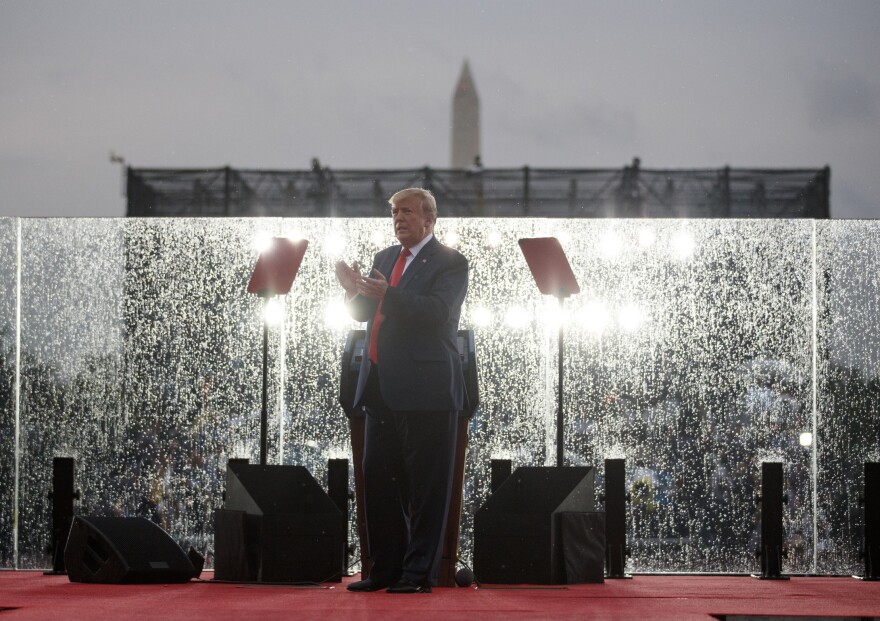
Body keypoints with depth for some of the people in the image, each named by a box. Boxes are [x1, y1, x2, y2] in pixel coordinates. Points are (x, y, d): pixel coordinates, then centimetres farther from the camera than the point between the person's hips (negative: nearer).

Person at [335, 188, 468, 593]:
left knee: (425, 486, -3)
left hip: (425, 390, -7)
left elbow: (438, 310, -19)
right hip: (381, 389, 7)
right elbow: (363, 313, 16)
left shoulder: (449, 263, -4)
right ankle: (385, 569, 16)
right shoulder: (385, 259, 17)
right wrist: (355, 291, -6)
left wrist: (386, 294, -30)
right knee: (378, 479, 8)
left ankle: (420, 572, 2)